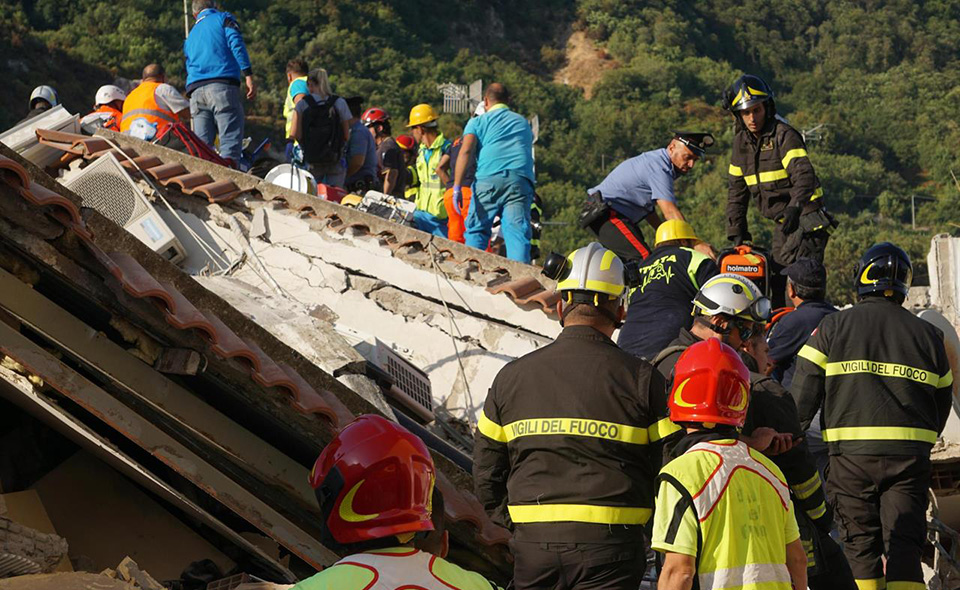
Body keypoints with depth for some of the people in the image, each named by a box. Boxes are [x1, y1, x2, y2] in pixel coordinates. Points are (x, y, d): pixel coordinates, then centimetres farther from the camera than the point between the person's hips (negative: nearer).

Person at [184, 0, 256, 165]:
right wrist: (249, 76, -11)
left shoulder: (190, 36, 30)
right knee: (231, 140, -12)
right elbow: (236, 45, -5)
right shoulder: (224, 18, 12)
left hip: (195, 91, 5)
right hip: (223, 86, -5)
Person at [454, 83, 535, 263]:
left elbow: (466, 151, 0)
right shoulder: (523, 122, 29)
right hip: (521, 179, 2)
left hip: (489, 179, -2)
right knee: (518, 231, -9)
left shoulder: (478, 122, 15)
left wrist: (457, 186, -6)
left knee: (476, 229, 8)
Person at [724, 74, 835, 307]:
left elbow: (804, 174, -27)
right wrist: (737, 233, 13)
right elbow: (737, 191, 17)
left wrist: (795, 205, -43)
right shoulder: (742, 142, 11)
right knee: (774, 279, 7)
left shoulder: (784, 135, -13)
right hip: (783, 223, 8)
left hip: (805, 217, -8)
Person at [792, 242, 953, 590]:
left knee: (861, 545, 8)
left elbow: (802, 397, -2)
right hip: (909, 456, 1)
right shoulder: (927, 334, 9)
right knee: (904, 547, 0)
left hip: (851, 455, -1)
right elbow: (942, 402, 16)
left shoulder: (832, 327, 2)